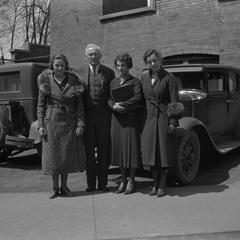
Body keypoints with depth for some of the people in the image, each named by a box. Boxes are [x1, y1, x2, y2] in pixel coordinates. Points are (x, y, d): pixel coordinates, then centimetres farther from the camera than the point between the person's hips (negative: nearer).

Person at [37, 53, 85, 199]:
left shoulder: (73, 81, 2)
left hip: (70, 123, 1)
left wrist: (81, 124, -5)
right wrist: (41, 125, -4)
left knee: (68, 155, 7)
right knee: (53, 155, 4)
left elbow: (79, 105, 2)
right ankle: (55, 188, 17)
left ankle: (64, 186, 22)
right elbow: (41, 105, 2)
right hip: (52, 123, -1)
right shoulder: (46, 82, 1)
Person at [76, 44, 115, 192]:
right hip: (87, 115, 0)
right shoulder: (80, 72, 7)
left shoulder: (109, 72, 7)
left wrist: (111, 110, -7)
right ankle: (91, 183, 15)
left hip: (103, 115, 0)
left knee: (103, 149, 6)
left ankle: (102, 182, 16)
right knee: (89, 150, 6)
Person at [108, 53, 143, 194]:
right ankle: (123, 180, 18)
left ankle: (131, 181, 9)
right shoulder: (114, 82, 15)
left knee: (132, 148, -3)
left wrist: (121, 104, -15)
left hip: (131, 119, -5)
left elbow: (138, 99, -14)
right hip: (117, 119, 5)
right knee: (119, 149, 7)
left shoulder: (135, 82, -1)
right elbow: (109, 99, 9)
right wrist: (114, 106, -12)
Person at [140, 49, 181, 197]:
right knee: (152, 151, 7)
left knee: (164, 151, 1)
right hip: (150, 118, 4)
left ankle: (162, 186, 11)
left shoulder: (169, 78, -8)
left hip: (165, 117, -4)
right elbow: (143, 99, 12)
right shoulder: (144, 78, 7)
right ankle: (155, 184, 19)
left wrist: (173, 122, -14)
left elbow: (174, 102, -10)